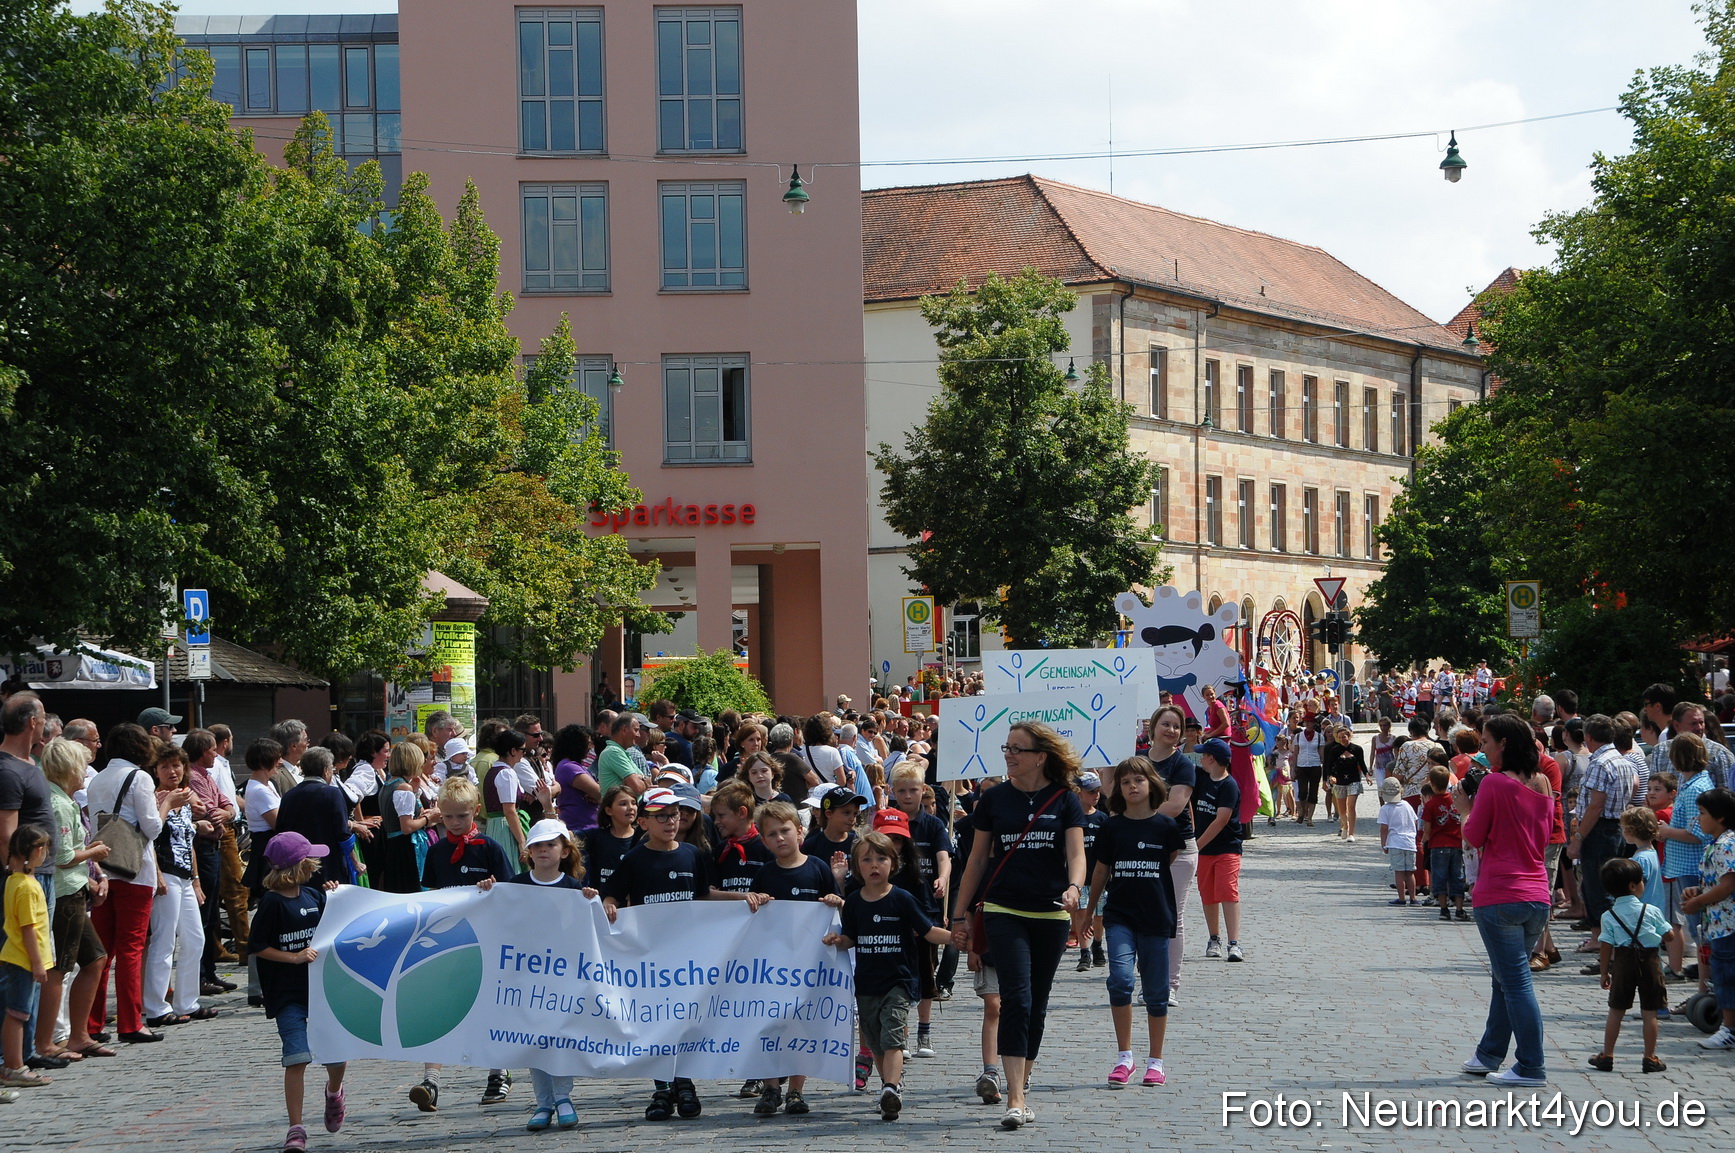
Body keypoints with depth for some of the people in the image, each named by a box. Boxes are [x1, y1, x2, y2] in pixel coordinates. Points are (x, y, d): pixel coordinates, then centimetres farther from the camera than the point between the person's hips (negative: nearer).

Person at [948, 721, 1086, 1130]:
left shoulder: (1064, 800, 2)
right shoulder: (994, 799, 4)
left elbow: (1076, 853, -6)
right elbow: (978, 858, 10)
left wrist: (1074, 888, -28)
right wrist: (960, 915, 10)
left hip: (1051, 915, 1)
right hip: (1004, 911, -1)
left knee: (1037, 1005, 8)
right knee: (1016, 999, -15)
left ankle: (1019, 1089, 22)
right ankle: (1015, 1101, -20)